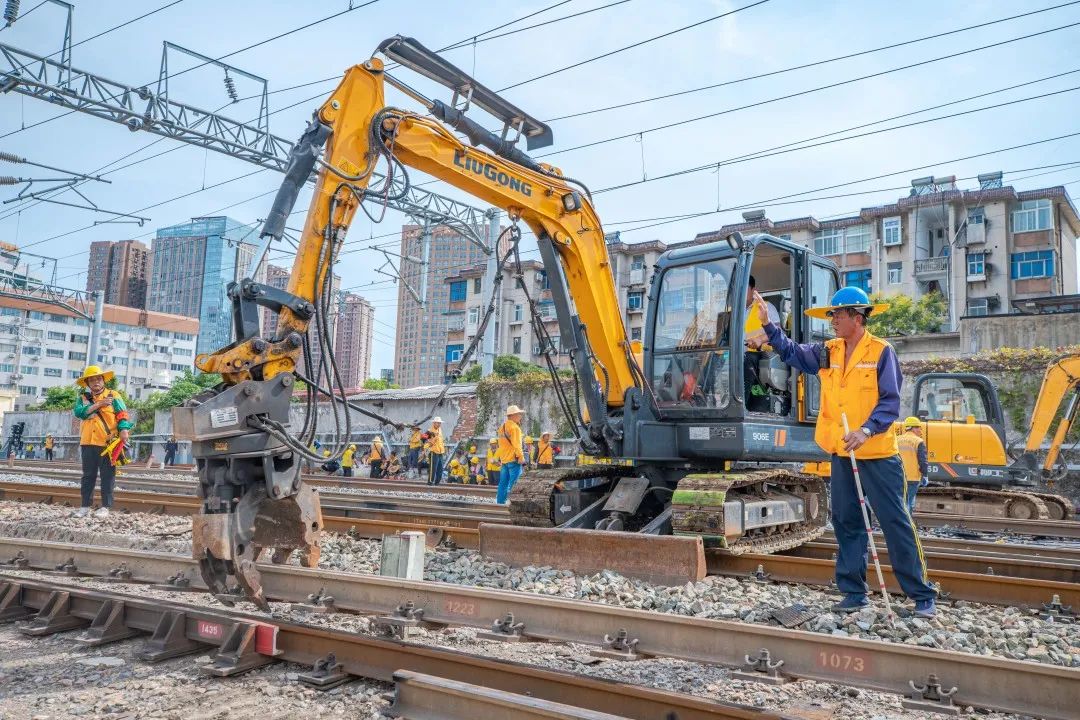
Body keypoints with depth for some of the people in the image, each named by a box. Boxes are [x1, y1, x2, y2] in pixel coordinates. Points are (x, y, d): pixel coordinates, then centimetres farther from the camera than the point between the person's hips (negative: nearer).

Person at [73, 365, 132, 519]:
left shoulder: (113, 396, 3)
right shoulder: (83, 398, 12)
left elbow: (123, 415, -6)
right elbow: (79, 412, -7)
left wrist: (123, 430, -23)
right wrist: (99, 404, -14)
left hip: (108, 443, -3)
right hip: (88, 443, 3)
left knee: (107, 476, 1)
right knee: (88, 475, 10)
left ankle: (105, 507, 7)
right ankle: (85, 506, 18)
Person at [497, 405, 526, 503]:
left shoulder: (502, 427, 16)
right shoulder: (515, 427, -12)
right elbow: (516, 444, -19)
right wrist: (521, 457, -18)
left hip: (504, 459, 9)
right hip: (513, 459, -9)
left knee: (503, 483, 12)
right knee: (513, 484, -8)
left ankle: (500, 503, 16)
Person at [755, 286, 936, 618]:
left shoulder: (881, 352, -7)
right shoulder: (827, 352, 10)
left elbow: (890, 402, -11)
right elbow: (792, 353, 14)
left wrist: (866, 431, -24)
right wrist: (769, 325, 4)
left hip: (878, 455, -6)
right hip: (841, 454, 6)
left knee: (896, 523, -1)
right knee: (847, 523, 11)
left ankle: (922, 596, 9)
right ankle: (854, 592, 21)